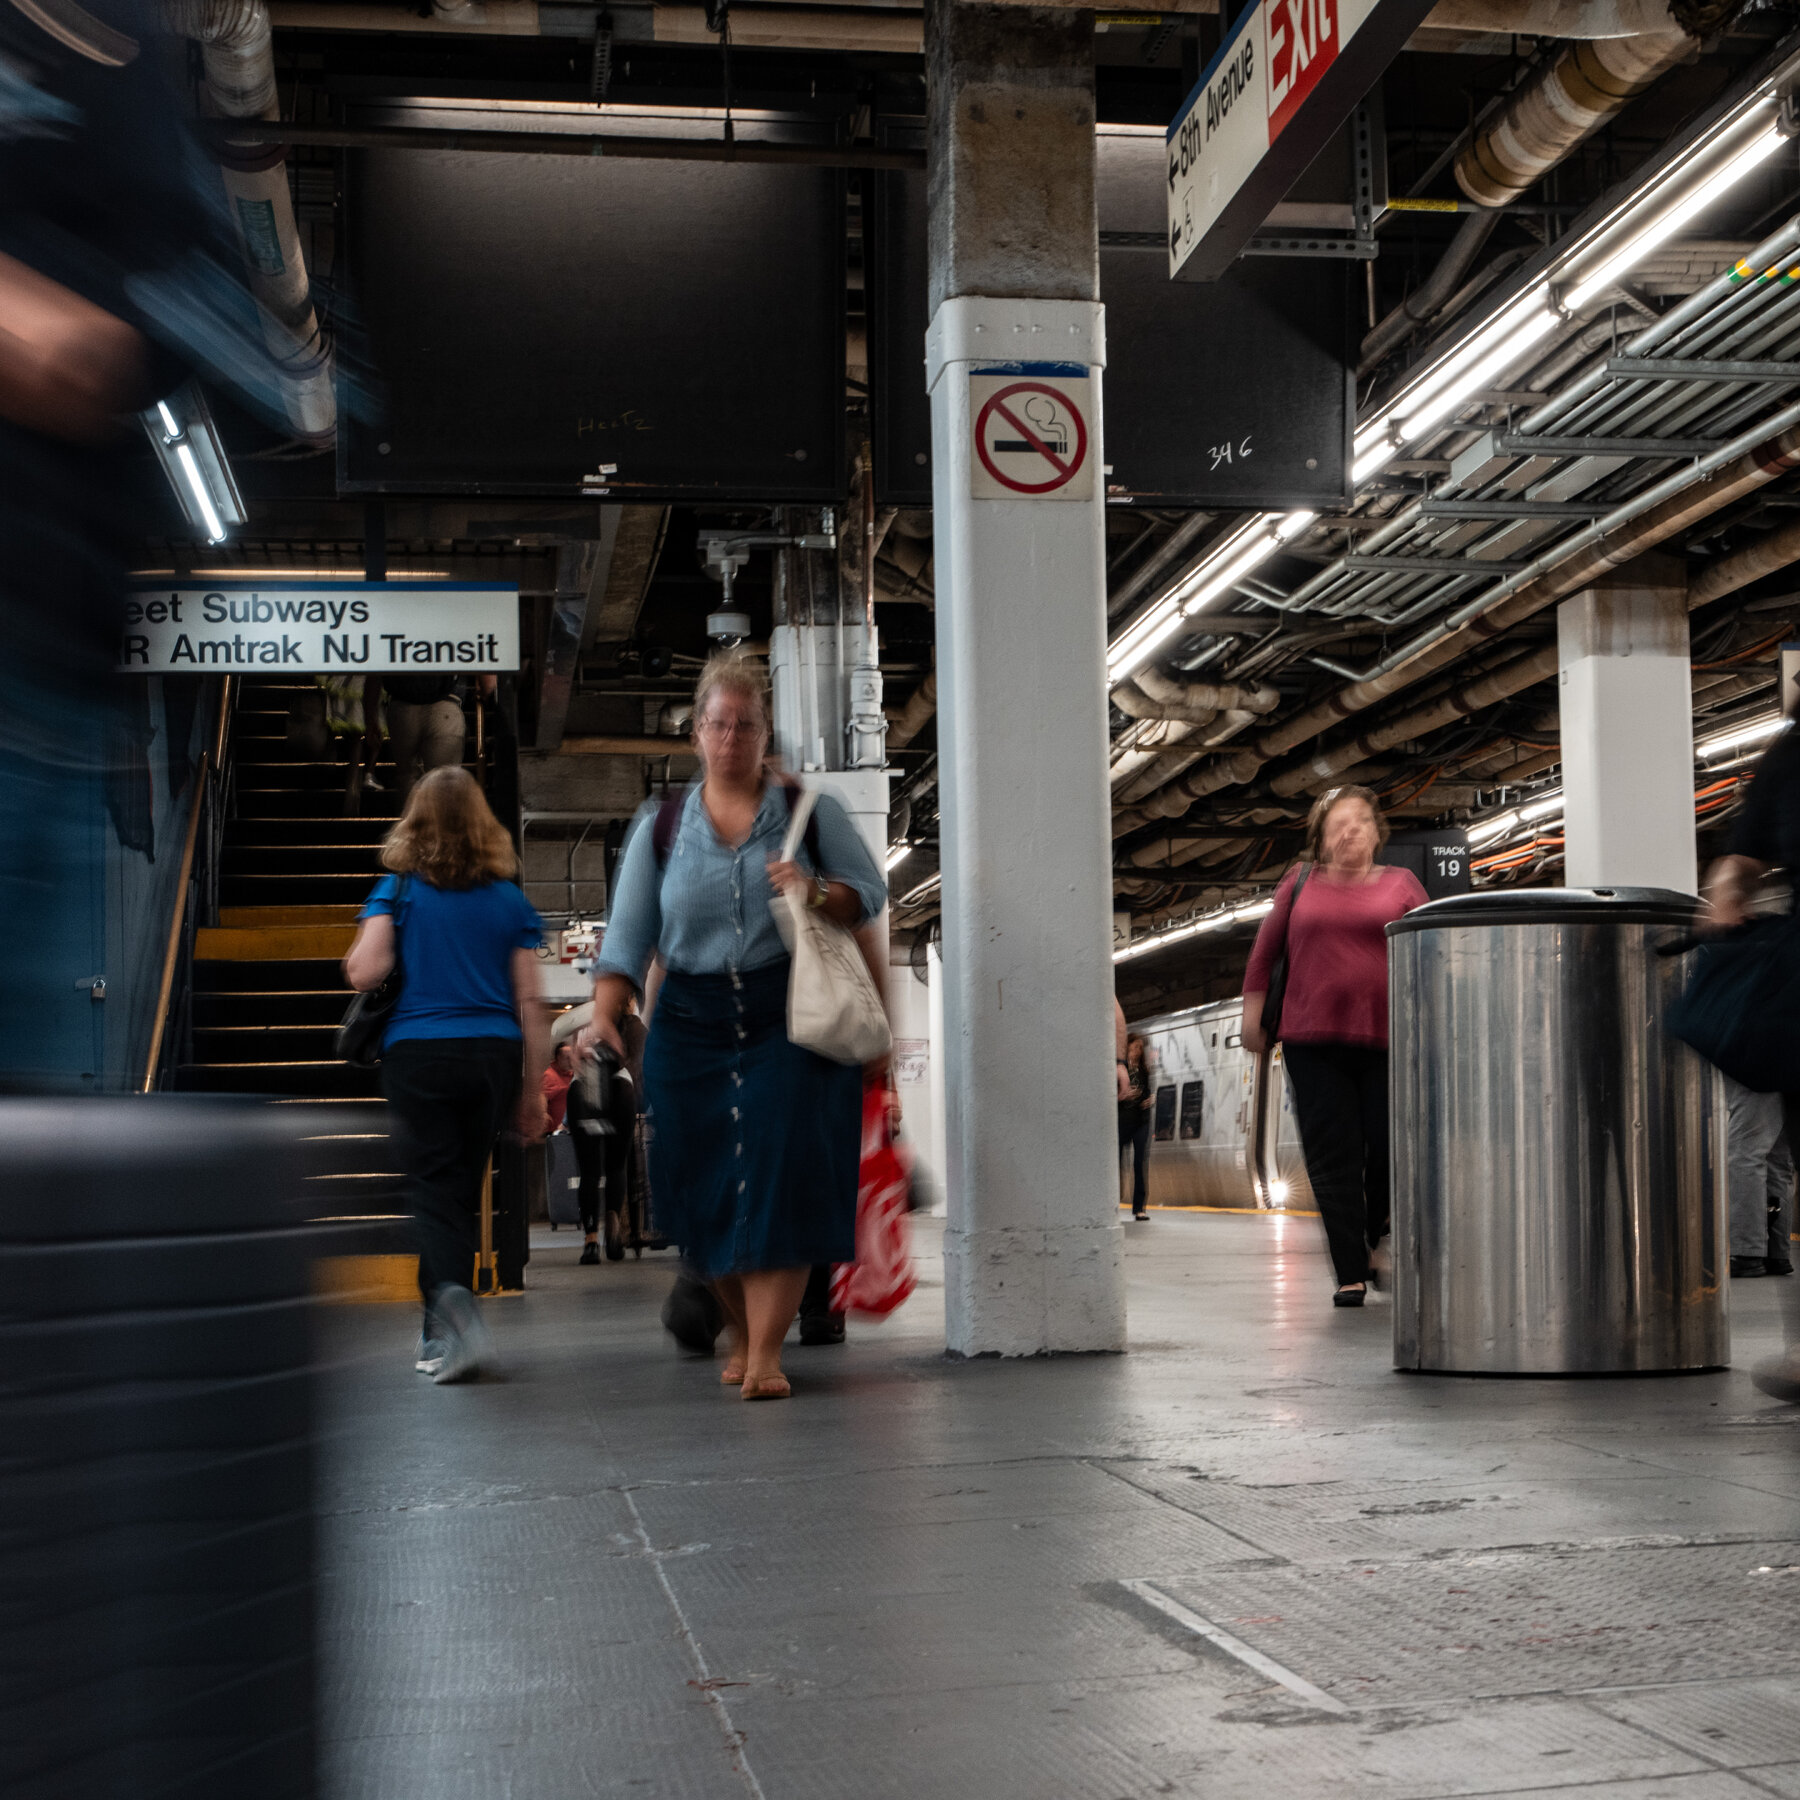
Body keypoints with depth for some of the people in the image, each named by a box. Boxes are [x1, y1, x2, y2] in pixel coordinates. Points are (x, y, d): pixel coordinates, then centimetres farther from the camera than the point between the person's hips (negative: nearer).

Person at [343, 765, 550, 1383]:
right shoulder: (510, 899, 7)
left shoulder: (398, 890, 1)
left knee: (435, 1190, -1)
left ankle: (452, 1294, -27)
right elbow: (529, 1006, 5)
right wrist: (533, 1091, 10)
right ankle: (440, 1332, 21)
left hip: (417, 1054, -2)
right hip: (494, 1056, 3)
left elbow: (363, 972, -11)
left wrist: (354, 960, 13)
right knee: (463, 1188, 12)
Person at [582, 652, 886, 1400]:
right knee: (703, 1187, 3)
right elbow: (628, 935, 4)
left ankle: (766, 1352, -11)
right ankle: (740, 1335, 22)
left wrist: (816, 892, -13)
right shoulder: (662, 829, 9)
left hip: (790, 1021, -2)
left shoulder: (810, 811, 7)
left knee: (779, 1171, -13)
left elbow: (870, 891, 7)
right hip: (691, 1027, 2)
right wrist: (604, 1013, -10)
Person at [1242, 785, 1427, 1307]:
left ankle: (1379, 1245, 25)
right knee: (1333, 1161, -2)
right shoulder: (1301, 881, 12)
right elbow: (1265, 949, 17)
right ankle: (1350, 1274, 2)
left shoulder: (1400, 884, 10)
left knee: (1389, 1153, -1)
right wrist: (1252, 1013, 13)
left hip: (1385, 1039, 0)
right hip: (1312, 1043, 0)